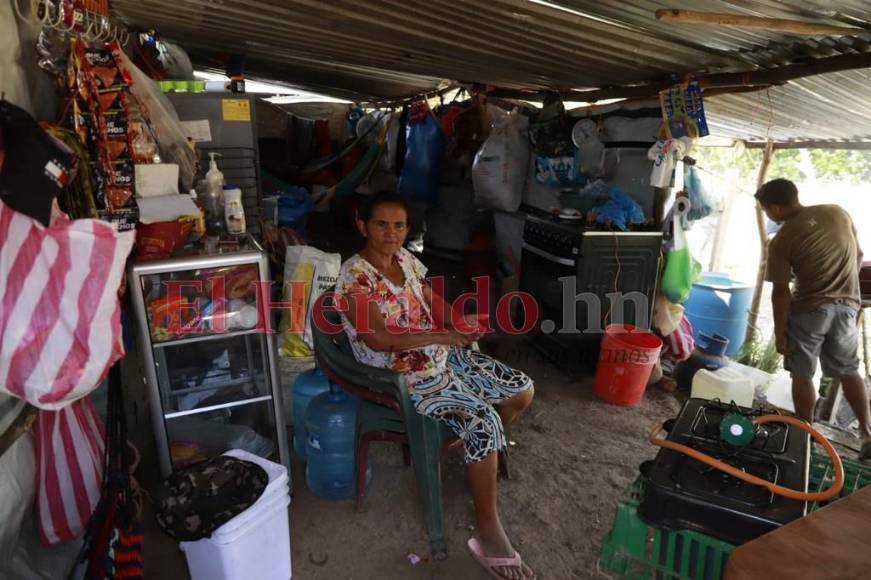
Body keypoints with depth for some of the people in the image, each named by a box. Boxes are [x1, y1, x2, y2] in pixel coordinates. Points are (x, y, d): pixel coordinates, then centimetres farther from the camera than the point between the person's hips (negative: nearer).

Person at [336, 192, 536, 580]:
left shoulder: (405, 259, 5)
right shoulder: (354, 276, -19)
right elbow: (378, 340, -25)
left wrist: (461, 321, -8)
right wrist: (444, 336, -24)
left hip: (443, 355, 8)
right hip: (402, 375, -8)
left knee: (522, 391, 6)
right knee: (482, 420, -26)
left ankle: (484, 452, 31)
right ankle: (488, 532, -9)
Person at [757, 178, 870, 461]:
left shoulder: (782, 240, -14)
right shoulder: (838, 213, 0)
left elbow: (781, 292, -13)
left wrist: (780, 332, -5)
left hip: (809, 311, -5)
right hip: (846, 306, 5)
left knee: (802, 375, 10)